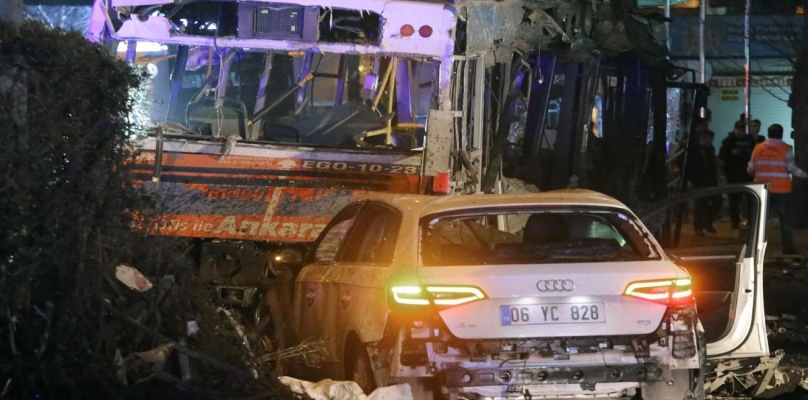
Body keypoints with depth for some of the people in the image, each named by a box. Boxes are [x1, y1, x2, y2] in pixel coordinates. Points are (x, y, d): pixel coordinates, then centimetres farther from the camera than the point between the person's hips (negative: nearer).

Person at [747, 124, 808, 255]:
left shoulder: (758, 148, 3)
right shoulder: (786, 149, -5)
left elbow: (750, 169, 5)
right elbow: (792, 169, -8)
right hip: (781, 190, -2)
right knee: (786, 219, 5)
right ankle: (788, 247, 2)